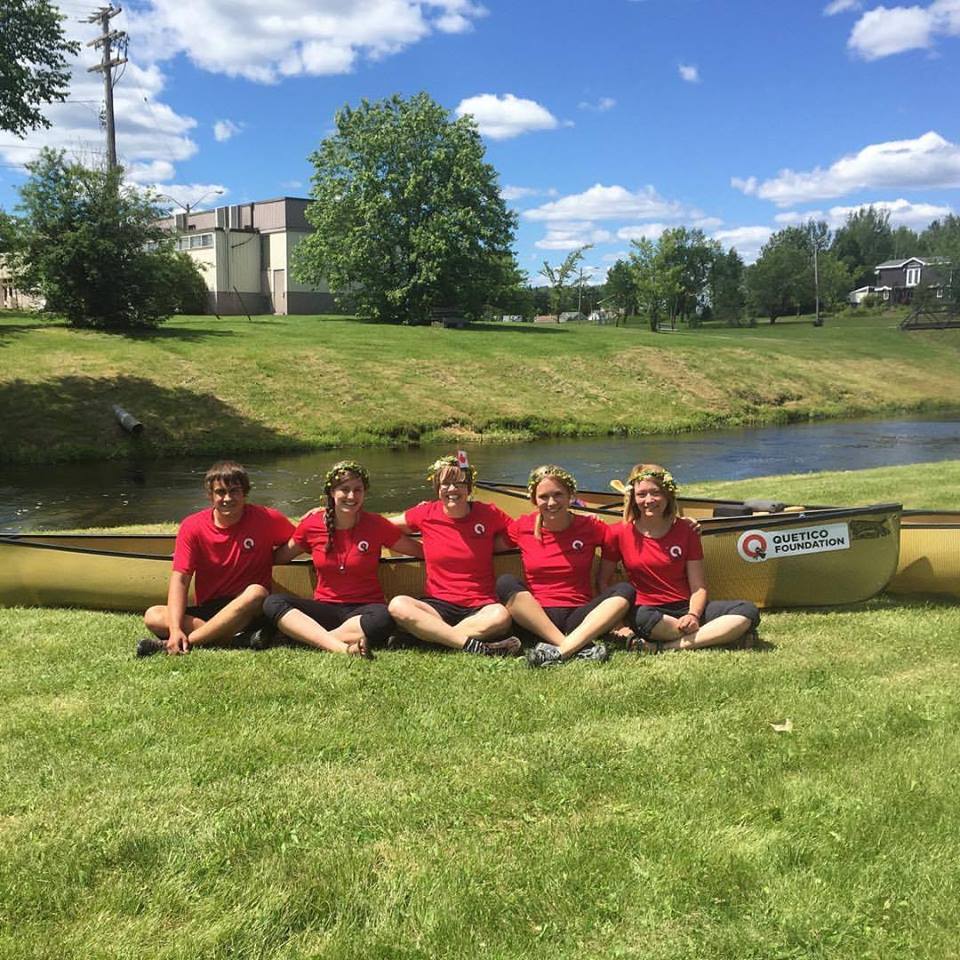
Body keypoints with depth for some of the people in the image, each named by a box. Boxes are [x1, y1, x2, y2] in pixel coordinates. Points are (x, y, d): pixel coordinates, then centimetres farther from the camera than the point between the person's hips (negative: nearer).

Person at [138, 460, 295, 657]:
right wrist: (175, 629, -25)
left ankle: (188, 641, -29)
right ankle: (240, 639, -34)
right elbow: (180, 578, -10)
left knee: (256, 592, -35)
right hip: (207, 610, 2)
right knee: (153, 616, -22)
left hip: (249, 611, -2)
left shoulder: (266, 519, -4)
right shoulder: (193, 527, -3)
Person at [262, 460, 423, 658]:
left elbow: (421, 551, 4)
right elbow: (277, 558, 11)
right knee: (273, 603, -24)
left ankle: (309, 636, -26)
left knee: (384, 618, -38)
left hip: (364, 609, -2)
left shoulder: (376, 525, -2)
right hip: (325, 608, 2)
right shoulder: (312, 525, 2)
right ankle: (340, 647, -39)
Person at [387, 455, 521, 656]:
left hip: (480, 608, -1)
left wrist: (484, 546, 2)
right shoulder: (426, 514, 6)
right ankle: (472, 644, -34)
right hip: (438, 605, 1)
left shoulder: (489, 514, 3)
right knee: (398, 605, -29)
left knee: (500, 616, -36)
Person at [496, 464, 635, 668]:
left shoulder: (589, 527, 5)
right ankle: (579, 647, -36)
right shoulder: (523, 527, 5)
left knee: (625, 591, -22)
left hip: (579, 618, 1)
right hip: (535, 618, 0)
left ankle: (560, 651, -39)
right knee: (506, 582, -26)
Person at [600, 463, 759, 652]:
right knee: (641, 618, -40)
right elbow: (602, 582, 4)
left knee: (748, 612, -22)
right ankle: (716, 635, -22)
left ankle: (665, 647, -27)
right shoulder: (619, 533, 1)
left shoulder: (685, 531, 5)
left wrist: (693, 615, -19)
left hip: (687, 607, 3)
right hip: (650, 610, -3)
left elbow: (698, 587, 2)